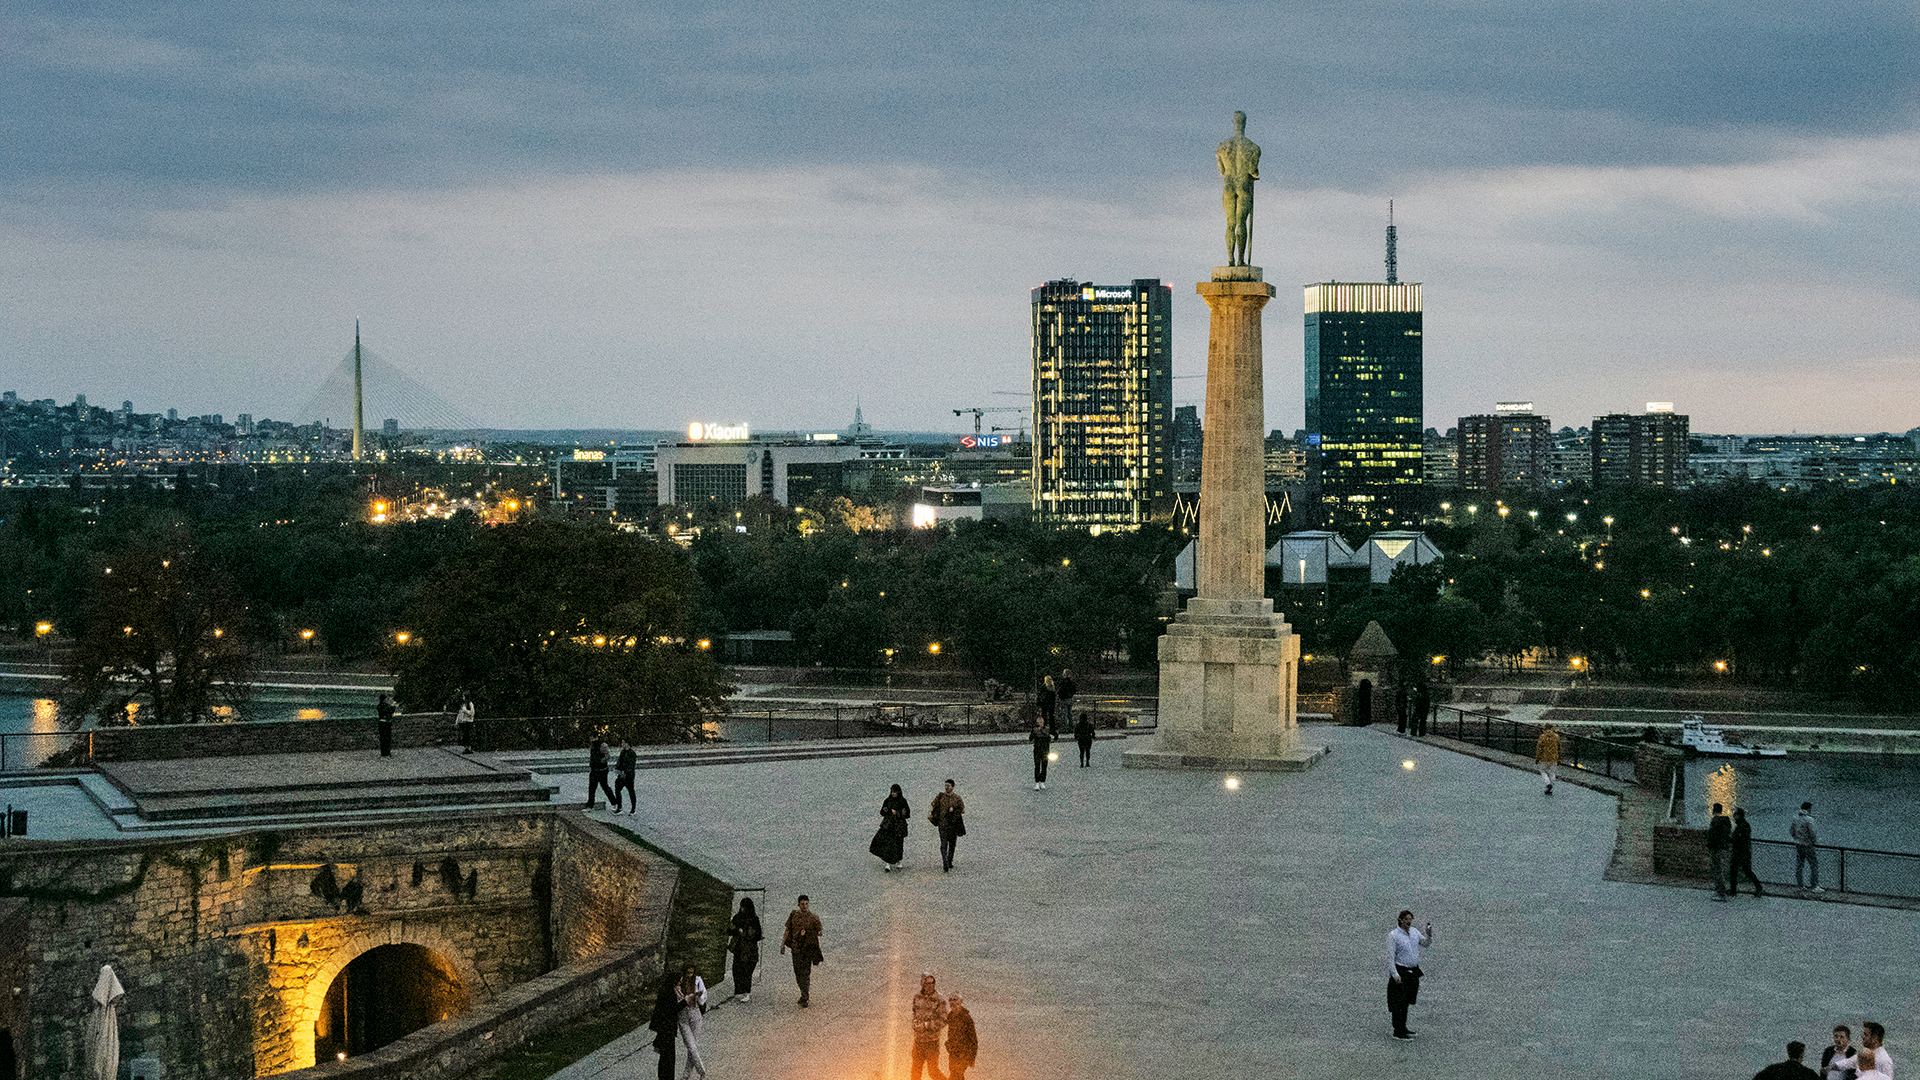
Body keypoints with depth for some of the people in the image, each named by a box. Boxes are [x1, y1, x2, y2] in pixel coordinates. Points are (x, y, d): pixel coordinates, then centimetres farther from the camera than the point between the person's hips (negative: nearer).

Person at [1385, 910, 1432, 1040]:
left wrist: (1429, 934, -4)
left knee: (1407, 1000, 15)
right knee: (1399, 1002, -6)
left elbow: (1426, 943, 18)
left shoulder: (1414, 932, 8)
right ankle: (1398, 1031, -4)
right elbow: (1390, 956, -14)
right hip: (1400, 971, -7)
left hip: (1413, 971, 7)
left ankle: (1402, 1026, 27)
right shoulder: (1393, 935, -12)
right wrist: (1395, 975, -20)